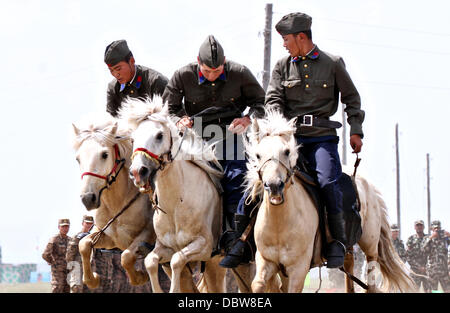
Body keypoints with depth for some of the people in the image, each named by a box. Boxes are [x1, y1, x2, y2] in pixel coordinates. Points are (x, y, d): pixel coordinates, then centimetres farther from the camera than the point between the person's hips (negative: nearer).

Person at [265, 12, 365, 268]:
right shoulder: (283, 66, 13)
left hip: (323, 135, -2)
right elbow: (274, 100, 6)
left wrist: (356, 131, 4)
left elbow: (351, 98, 13)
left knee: (328, 181, -24)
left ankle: (338, 240, -10)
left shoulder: (333, 63, 7)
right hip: (290, 134, 2)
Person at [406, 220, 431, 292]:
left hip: (427, 270, 1)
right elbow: (408, 257, -2)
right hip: (415, 270, -1)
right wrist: (419, 267, -11)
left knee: (428, 290, -1)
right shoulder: (411, 239, 2)